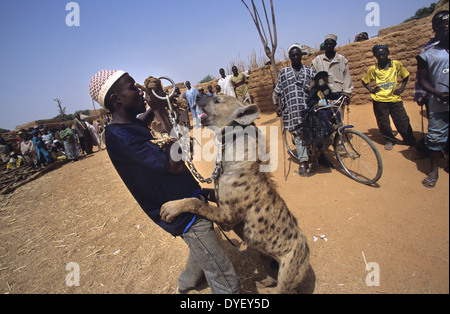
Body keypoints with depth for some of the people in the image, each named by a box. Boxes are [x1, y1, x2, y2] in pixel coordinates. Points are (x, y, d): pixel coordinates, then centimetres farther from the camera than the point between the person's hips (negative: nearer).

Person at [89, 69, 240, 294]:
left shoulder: (128, 126, 6)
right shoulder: (119, 136, -24)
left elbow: (141, 121, 34)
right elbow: (175, 164, -30)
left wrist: (155, 107, 15)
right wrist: (162, 112, -23)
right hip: (184, 215, -10)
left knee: (204, 247, 35)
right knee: (226, 283, -3)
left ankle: (186, 284, 57)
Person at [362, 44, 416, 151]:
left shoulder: (397, 64, 3)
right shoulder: (373, 69, 1)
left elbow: (406, 76, 16)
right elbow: (364, 81, 14)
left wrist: (402, 88, 4)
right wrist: (371, 90, 1)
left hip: (395, 98, 1)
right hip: (379, 100, 0)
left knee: (402, 120, 2)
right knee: (383, 122, 5)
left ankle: (410, 141, 18)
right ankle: (389, 140, 25)